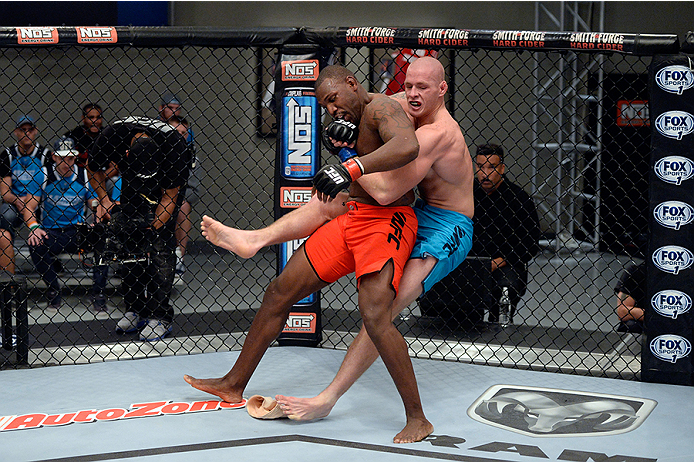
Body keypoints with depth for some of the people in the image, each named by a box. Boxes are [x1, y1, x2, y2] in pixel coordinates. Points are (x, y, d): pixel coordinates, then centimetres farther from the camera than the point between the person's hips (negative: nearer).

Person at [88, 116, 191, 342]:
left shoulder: (174, 145, -36)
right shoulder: (111, 136, -30)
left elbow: (169, 197, -24)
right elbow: (94, 168, -5)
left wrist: (153, 228, -31)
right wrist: (103, 198, -16)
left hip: (168, 184, -3)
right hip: (131, 188, 3)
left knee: (160, 244, -14)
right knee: (127, 240, -4)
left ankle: (160, 316, -12)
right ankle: (135, 309, 7)